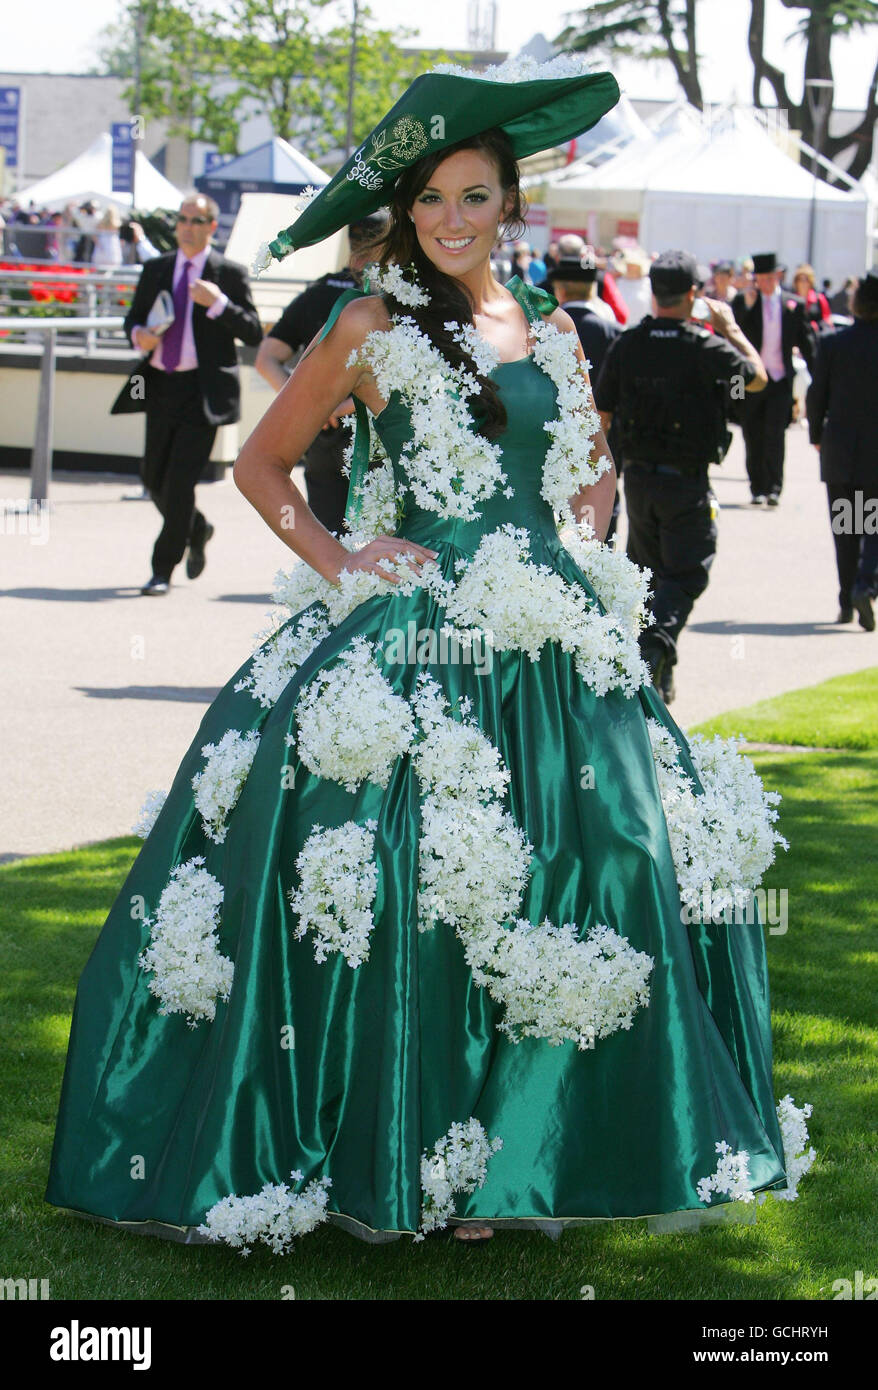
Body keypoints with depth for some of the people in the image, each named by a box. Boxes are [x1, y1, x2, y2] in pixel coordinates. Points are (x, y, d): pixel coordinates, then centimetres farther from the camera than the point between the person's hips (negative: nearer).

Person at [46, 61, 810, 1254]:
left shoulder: (551, 331, 13)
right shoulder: (375, 328, 1)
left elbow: (593, 471, 26)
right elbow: (261, 463, 6)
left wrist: (578, 555, 9)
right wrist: (336, 562, -5)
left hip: (550, 647, 4)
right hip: (413, 642, -4)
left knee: (593, 875, -1)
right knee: (409, 896, -10)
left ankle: (524, 1148, 9)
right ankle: (402, 1164, 0)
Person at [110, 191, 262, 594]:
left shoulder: (230, 274, 0)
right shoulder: (155, 269, 12)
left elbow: (254, 334, -5)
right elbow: (134, 316, 20)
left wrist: (218, 303, -19)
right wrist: (138, 334, -4)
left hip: (203, 390, -5)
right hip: (162, 386, 5)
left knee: (180, 479, -10)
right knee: (154, 477, 11)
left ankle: (162, 569, -2)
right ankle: (196, 530, 39)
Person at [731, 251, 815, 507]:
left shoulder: (793, 304, 4)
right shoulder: (742, 300, 2)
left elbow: (805, 342, 11)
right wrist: (746, 306, -21)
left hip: (780, 380, -1)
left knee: (775, 435, -11)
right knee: (753, 437, 6)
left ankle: (773, 489, -7)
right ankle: (758, 490, 16)